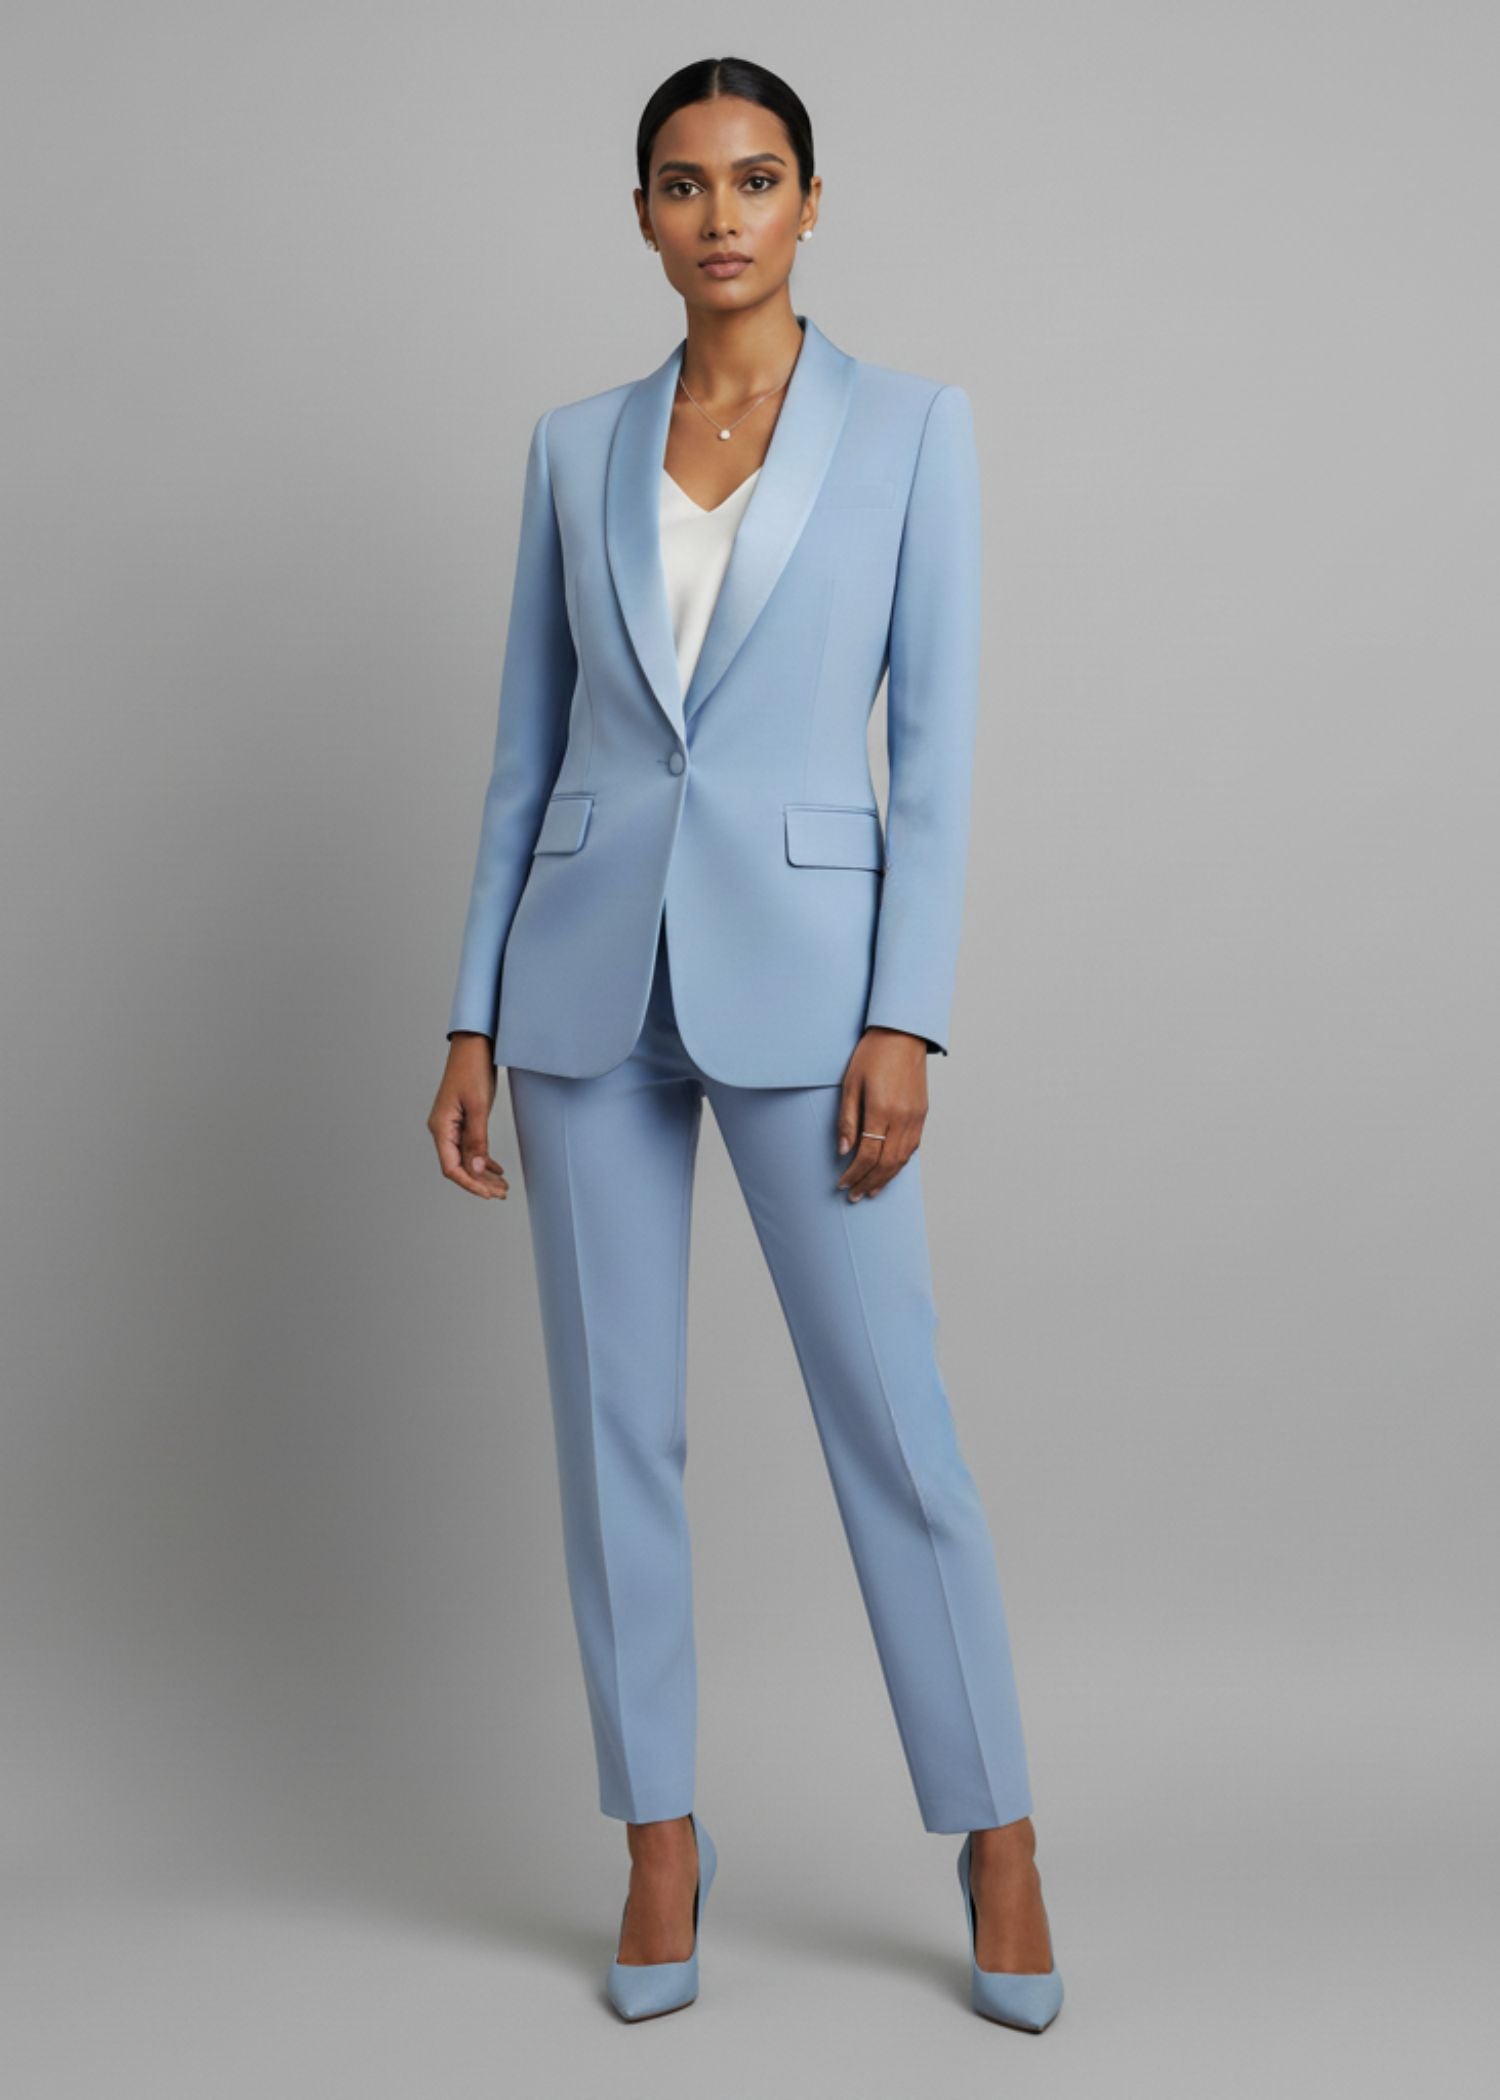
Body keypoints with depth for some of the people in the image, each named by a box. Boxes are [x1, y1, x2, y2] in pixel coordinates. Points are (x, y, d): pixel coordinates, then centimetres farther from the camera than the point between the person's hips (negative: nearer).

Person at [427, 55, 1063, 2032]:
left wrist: (906, 1021, -11)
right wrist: (473, 1022, 5)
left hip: (796, 971, -3)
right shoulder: (576, 446, 9)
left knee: (891, 1418, 0)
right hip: (589, 975, 3)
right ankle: (662, 1847, 22)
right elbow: (526, 753, 10)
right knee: (614, 1422, 6)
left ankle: (998, 1839, 18)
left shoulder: (913, 425, 2)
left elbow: (938, 747, -3)